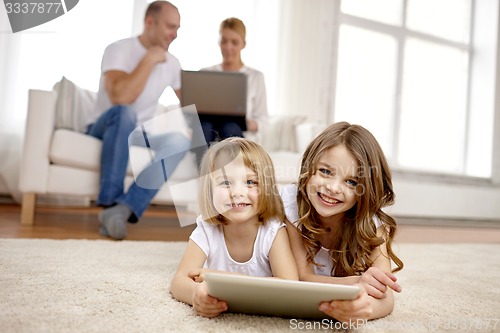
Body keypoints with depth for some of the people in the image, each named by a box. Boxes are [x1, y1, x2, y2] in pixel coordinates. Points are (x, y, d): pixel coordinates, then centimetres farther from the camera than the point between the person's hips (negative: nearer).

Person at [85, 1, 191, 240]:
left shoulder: (172, 63, 5)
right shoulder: (119, 49, -13)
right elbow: (120, 97, -30)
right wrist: (150, 59, -22)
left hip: (138, 135, 5)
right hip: (104, 130, -4)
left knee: (180, 141, -26)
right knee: (124, 113, -39)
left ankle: (122, 208, -34)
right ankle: (110, 204, -33)